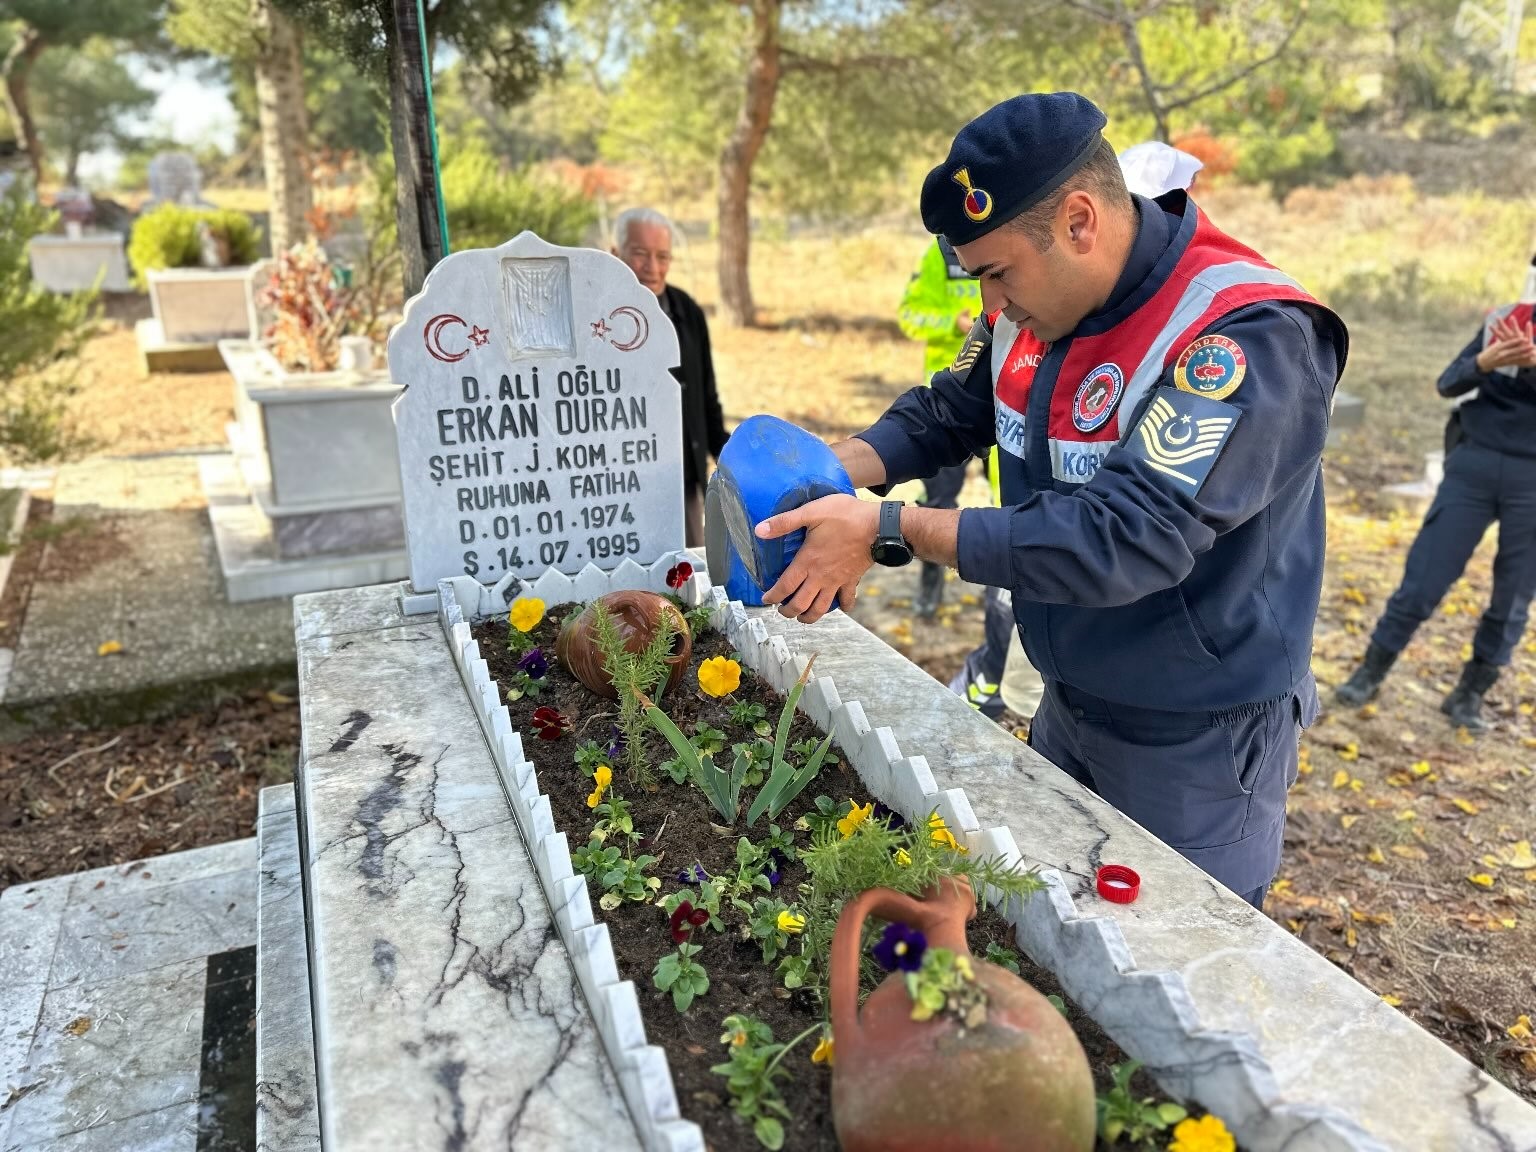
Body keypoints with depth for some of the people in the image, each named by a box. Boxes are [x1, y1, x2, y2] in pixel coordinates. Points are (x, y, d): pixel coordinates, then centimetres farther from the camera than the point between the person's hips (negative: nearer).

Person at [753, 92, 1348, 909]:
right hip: (1069, 703, 7)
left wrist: (890, 531, -37)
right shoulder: (1035, 306, -4)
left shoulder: (1249, 336, -28)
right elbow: (949, 412, 9)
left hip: (1196, 737, -7)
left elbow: (1122, 538, -36)